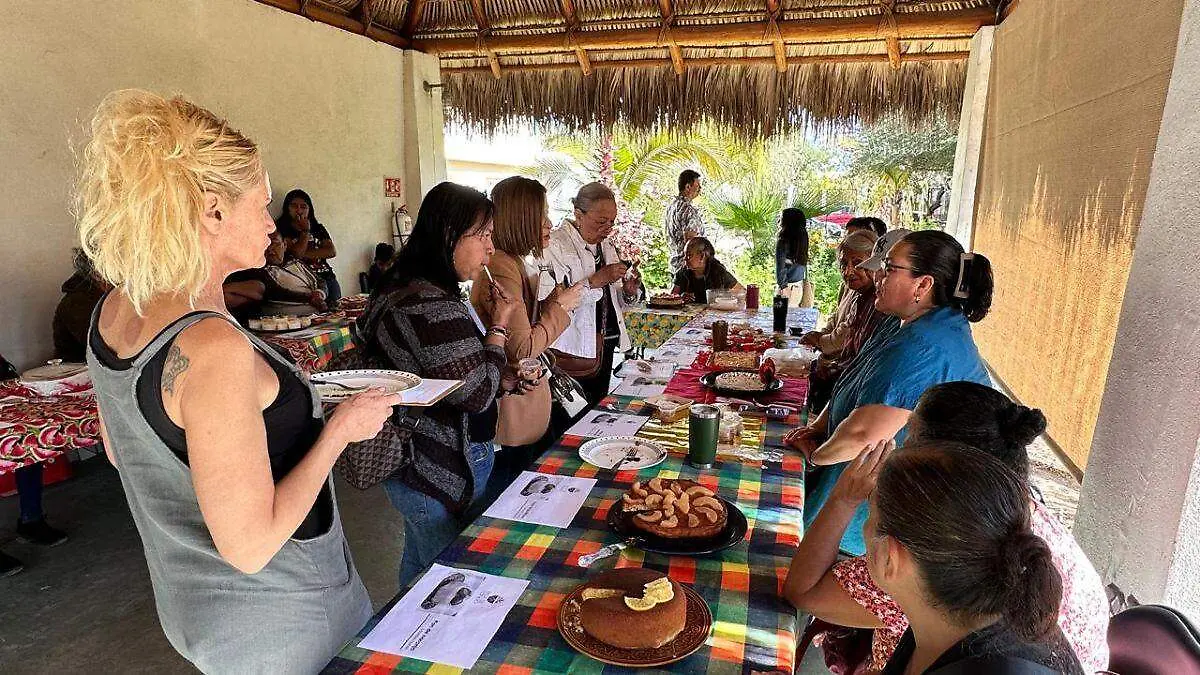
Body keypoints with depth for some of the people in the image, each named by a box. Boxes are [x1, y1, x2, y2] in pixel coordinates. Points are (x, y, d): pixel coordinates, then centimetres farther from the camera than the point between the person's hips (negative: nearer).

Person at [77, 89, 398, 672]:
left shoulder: (113, 311, -5)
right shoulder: (213, 347, -32)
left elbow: (121, 449, 11)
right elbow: (250, 546, -28)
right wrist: (342, 427, -19)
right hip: (273, 623, -8)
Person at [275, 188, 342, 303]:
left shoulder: (318, 228, 19)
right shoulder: (282, 229, 6)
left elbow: (332, 252, 5)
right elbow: (296, 253, -7)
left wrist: (305, 253, -3)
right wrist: (305, 231, 3)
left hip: (326, 276, 3)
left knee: (335, 306, -13)